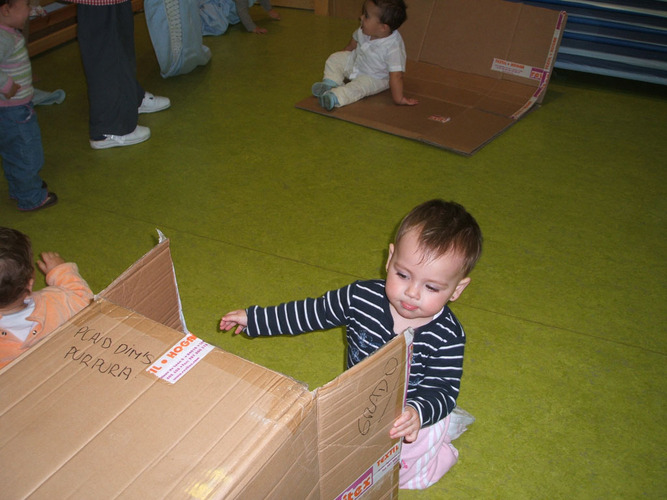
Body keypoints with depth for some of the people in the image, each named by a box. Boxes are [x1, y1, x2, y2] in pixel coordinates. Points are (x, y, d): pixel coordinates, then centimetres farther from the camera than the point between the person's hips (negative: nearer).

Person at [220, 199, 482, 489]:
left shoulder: (447, 337, -28)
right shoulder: (362, 297, -20)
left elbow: (443, 392, -28)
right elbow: (314, 312, -8)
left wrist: (418, 414, -51)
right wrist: (255, 318, -5)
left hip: (410, 419, -3)